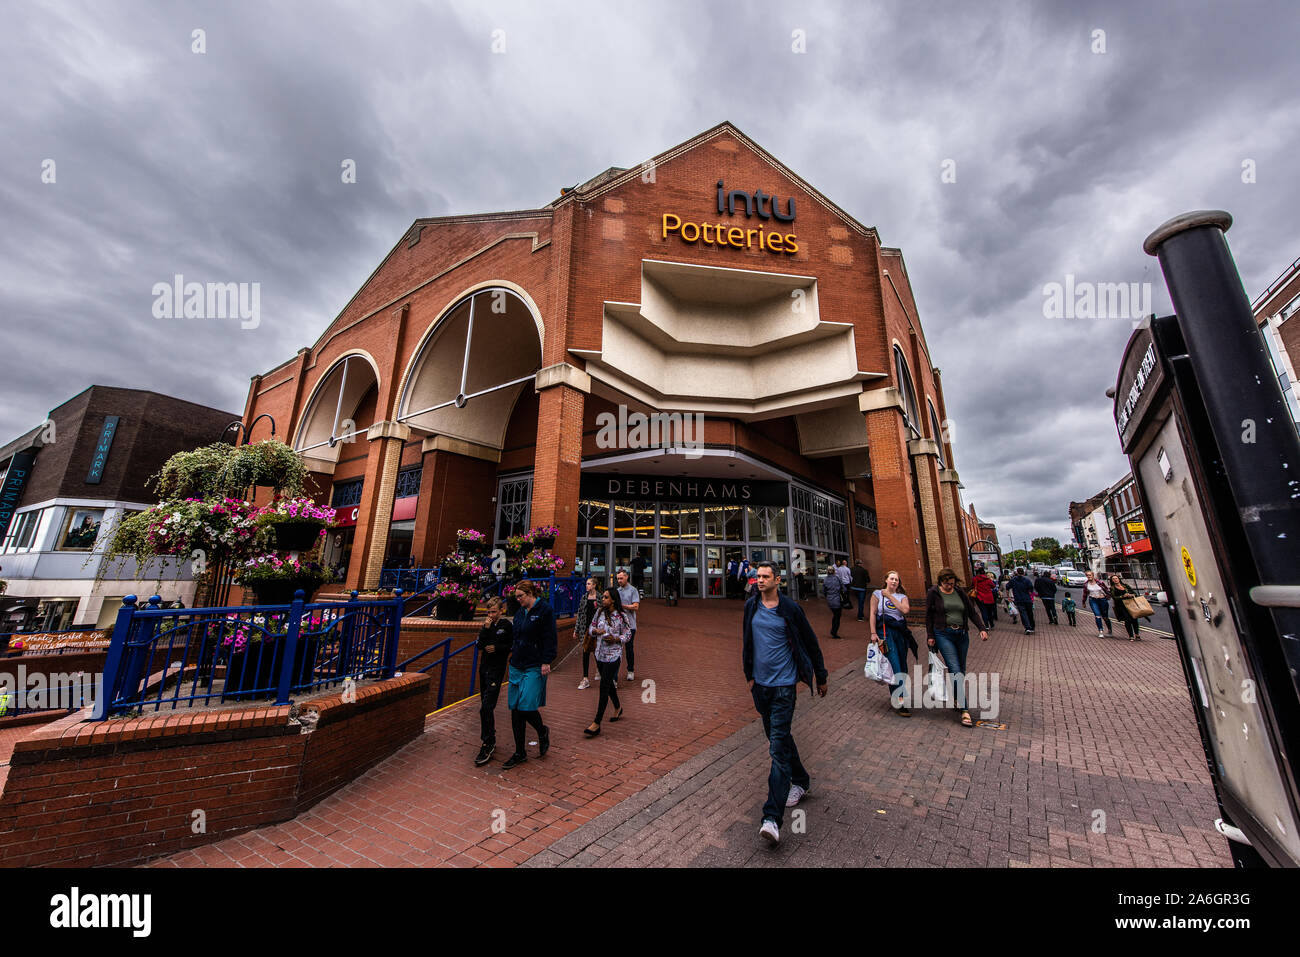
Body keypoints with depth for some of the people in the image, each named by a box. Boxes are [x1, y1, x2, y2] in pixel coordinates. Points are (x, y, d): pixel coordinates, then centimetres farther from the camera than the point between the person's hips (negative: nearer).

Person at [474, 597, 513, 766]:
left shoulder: (507, 625, -7)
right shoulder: (486, 625, 7)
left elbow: (513, 646, -4)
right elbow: (479, 645, -2)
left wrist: (497, 648, -14)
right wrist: (485, 629, -13)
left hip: (497, 669, -6)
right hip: (484, 667, 6)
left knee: (486, 707, -11)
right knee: (486, 707, 16)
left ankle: (487, 746, -2)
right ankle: (491, 741, 31)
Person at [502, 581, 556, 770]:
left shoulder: (545, 610, -9)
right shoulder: (520, 612, 13)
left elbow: (549, 639, -12)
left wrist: (546, 662, -16)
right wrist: (513, 651, 14)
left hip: (535, 668, -7)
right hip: (517, 666, 7)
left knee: (526, 707, -10)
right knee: (515, 709, 9)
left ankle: (543, 732, 21)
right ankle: (519, 753, 23)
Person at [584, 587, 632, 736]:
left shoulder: (621, 616, -12)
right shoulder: (600, 612, 3)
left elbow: (628, 635, -6)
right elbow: (591, 628, 11)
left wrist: (616, 639, -22)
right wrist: (595, 631, -11)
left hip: (613, 655, -6)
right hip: (600, 654, 6)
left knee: (604, 687, -4)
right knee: (609, 684, 19)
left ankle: (597, 723, 4)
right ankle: (618, 708, 43)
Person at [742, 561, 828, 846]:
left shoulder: (790, 609, -11)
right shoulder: (751, 607, 1)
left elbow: (811, 644, 1)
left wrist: (821, 678, 8)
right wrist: (749, 675, 16)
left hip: (784, 684, -5)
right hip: (760, 684, 5)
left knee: (778, 746, -8)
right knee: (778, 737, 20)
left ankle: (772, 817, -6)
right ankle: (801, 780, 43)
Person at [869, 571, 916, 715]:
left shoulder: (902, 596, 14)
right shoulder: (877, 594, 6)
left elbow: (905, 610, -7)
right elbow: (873, 614, 0)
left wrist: (891, 597, -5)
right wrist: (873, 633, -8)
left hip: (900, 633, 4)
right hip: (885, 631, -4)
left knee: (902, 666, 6)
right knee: (895, 666, -12)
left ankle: (894, 696, 24)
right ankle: (901, 703, -11)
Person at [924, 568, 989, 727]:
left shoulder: (960, 592, 7)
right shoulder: (933, 593, -3)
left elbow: (972, 612, 9)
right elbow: (928, 616, 0)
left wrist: (982, 629, -6)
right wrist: (930, 636, -3)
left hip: (962, 634, 5)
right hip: (944, 634, -4)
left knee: (961, 670, 11)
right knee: (955, 670, -13)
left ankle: (955, 698, 30)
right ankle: (963, 710, -15)